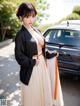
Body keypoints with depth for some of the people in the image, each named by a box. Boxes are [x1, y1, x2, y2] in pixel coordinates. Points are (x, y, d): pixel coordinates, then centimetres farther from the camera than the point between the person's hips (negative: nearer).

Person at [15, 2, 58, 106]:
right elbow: (19, 56, -17)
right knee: (32, 96, 11)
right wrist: (33, 62, -18)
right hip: (31, 71, -7)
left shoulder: (36, 31, 6)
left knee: (44, 92, 22)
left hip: (43, 66, 7)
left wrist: (50, 54, 7)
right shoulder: (21, 35, -16)